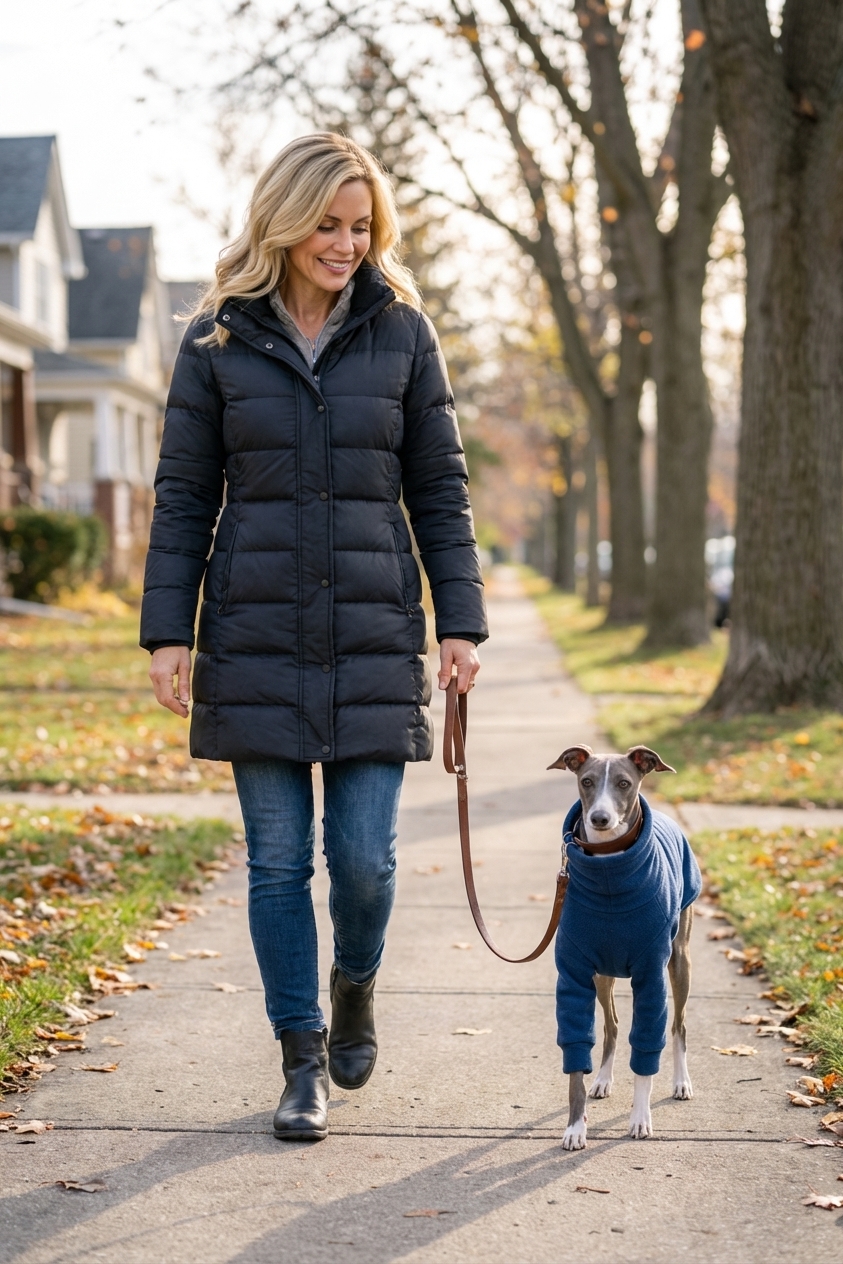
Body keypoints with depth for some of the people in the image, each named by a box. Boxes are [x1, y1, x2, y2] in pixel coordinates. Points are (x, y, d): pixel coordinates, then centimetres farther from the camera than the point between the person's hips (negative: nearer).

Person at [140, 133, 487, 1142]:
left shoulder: (402, 332, 4)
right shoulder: (218, 339, 3)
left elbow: (440, 489, 6)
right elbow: (184, 495, 4)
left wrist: (461, 622, 0)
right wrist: (167, 631, -2)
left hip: (374, 639, 0)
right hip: (255, 639, 0)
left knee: (364, 856, -1)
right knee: (278, 861, 2)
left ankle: (354, 985, 31)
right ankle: (304, 1063, 16)